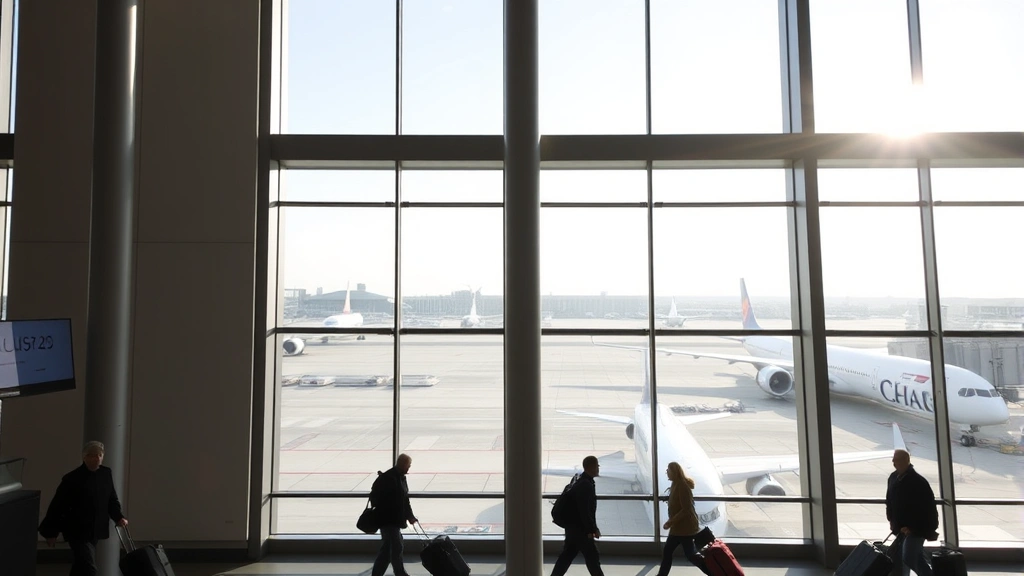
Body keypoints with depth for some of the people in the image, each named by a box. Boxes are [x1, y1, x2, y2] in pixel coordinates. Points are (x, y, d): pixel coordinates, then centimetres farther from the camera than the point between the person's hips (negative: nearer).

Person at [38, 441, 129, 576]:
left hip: (94, 530, 6)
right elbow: (57, 506, -11)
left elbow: (112, 499, 11)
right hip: (77, 531, -6)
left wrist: (118, 517, -2)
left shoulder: (106, 474, 1)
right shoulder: (72, 478, -16)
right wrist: (51, 532, -8)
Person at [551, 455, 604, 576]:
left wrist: (592, 528, 20)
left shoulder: (582, 482, 11)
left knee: (567, 554, 14)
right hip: (580, 529, -10)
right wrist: (592, 529, -18)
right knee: (592, 557, 2)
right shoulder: (585, 485, -21)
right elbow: (585, 510, -24)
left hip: (573, 527, 10)